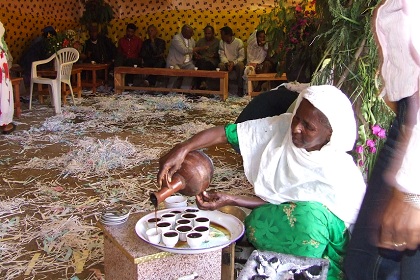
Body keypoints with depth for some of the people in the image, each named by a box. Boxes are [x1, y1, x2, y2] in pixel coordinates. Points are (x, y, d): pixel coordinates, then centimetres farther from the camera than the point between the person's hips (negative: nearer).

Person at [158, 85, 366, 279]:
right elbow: (224, 133, -16)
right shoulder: (282, 127, -13)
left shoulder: (338, 173, -22)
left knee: (309, 215, -35)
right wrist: (183, 149, -30)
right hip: (271, 219, 3)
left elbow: (280, 206, -16)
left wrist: (230, 200, -20)